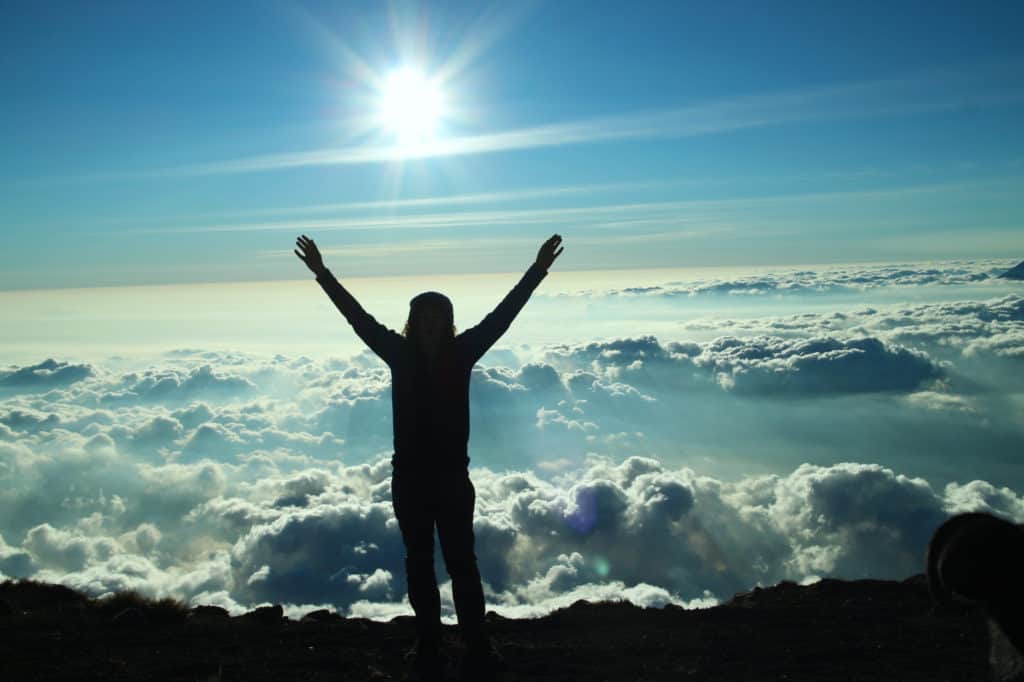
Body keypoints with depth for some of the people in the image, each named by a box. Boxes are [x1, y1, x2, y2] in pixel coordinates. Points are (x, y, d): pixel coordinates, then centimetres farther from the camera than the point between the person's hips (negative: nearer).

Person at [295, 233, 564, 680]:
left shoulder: (462, 353, -3)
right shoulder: (400, 354, -2)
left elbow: (503, 314, -6)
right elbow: (359, 318, -2)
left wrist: (538, 270, -9)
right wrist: (322, 274, -3)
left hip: (452, 476, -1)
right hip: (409, 478, 1)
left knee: (461, 561, 5)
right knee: (419, 563, 11)